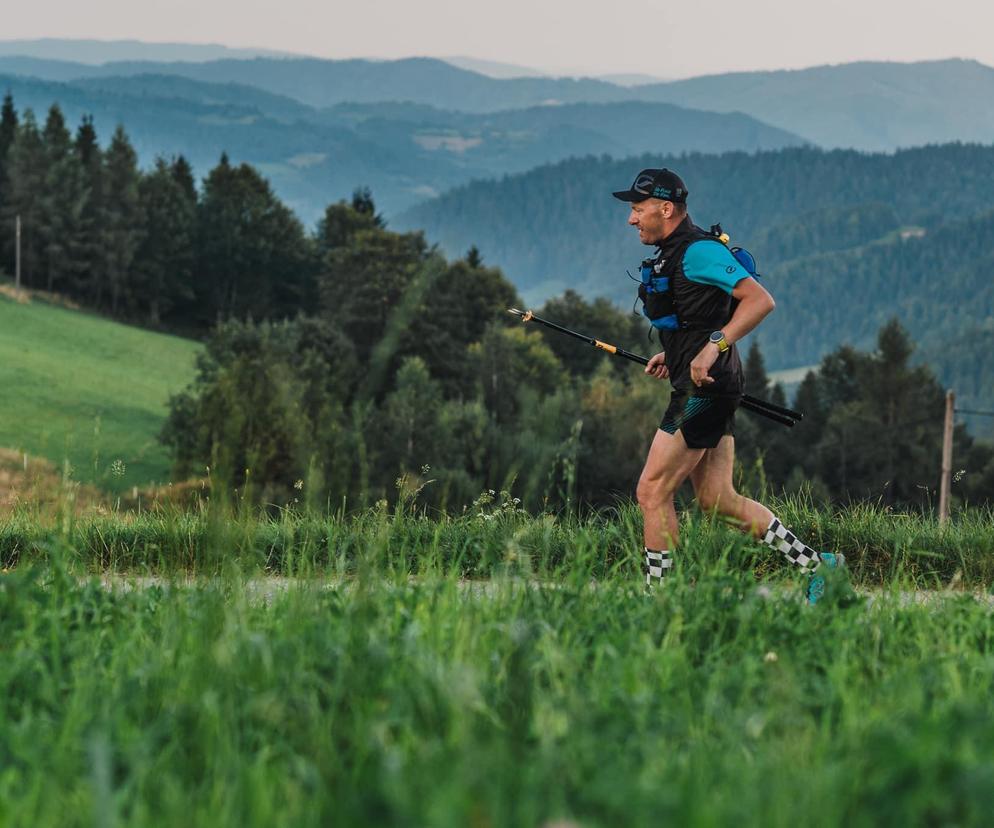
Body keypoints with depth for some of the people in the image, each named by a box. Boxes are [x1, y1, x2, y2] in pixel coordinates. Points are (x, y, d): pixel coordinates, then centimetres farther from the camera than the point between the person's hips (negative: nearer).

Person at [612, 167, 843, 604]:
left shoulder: (698, 251, -13)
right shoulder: (671, 255, 18)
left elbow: (760, 300, -21)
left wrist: (713, 346, -27)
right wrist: (672, 354, 19)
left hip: (705, 388, -10)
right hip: (705, 391, 10)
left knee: (652, 492, -7)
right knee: (717, 499, 9)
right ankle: (815, 563, 12)